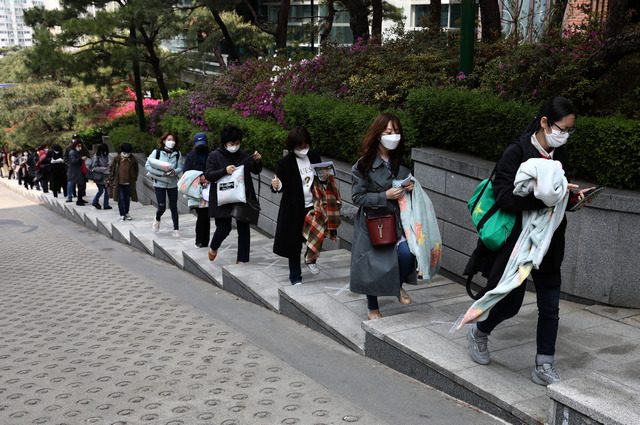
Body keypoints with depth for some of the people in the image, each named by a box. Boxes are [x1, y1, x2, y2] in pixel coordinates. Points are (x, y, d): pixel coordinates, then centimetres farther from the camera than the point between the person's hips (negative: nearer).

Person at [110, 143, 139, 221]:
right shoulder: (117, 159, -6)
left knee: (127, 199, 13)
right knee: (121, 199, -2)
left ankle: (126, 213, 28)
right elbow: (112, 168, 3)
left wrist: (134, 179, 6)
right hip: (119, 183, -2)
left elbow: (136, 170, 10)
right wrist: (112, 179, 2)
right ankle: (122, 215, 3)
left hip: (128, 183, 2)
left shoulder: (132, 160, -3)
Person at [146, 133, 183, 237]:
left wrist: (174, 172, -22)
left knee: (173, 207, 5)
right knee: (162, 207, -3)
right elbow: (147, 165, -5)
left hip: (172, 184, 2)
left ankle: (176, 229, 15)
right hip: (159, 183, -2)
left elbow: (180, 168, 0)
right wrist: (160, 173, -16)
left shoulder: (177, 154, 1)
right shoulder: (157, 152, -6)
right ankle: (157, 219, 31)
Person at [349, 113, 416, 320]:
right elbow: (357, 197, -11)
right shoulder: (364, 165, -10)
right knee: (372, 265, 6)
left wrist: (410, 187, -4)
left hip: (397, 219, 3)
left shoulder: (401, 163, 4)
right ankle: (372, 308, 29)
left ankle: (399, 286, 13)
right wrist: (385, 196, -21)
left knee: (406, 253, -20)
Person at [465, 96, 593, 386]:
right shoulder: (516, 153, -15)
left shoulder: (560, 156, 5)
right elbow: (504, 196, -24)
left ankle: (544, 367, 18)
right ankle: (478, 333, 36)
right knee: (510, 303, 6)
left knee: (550, 306, 6)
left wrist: (570, 199, -5)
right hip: (516, 241, -6)